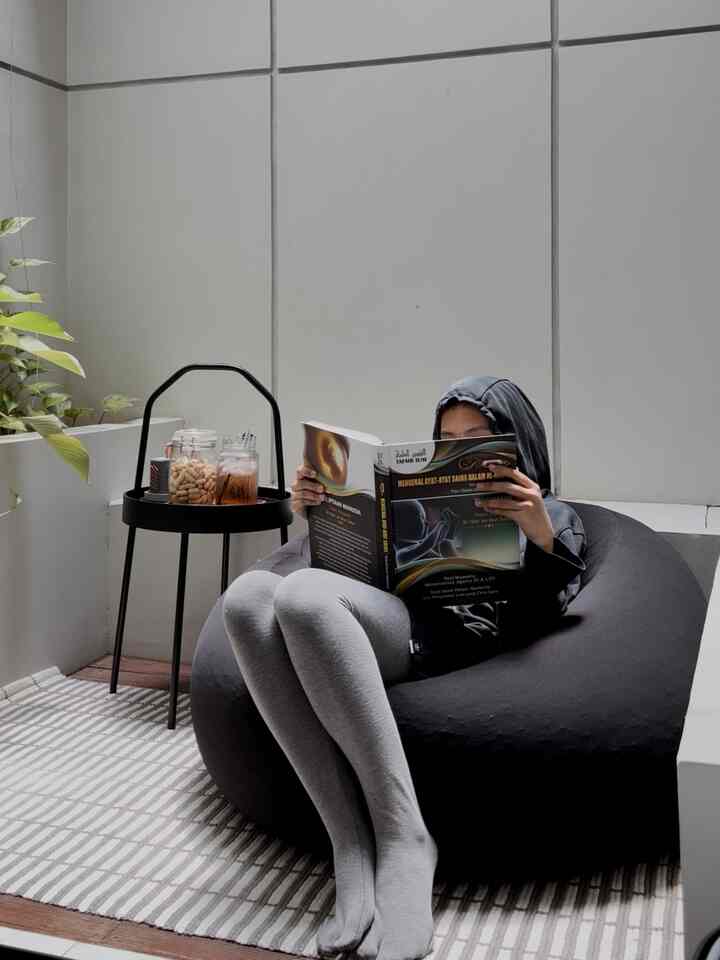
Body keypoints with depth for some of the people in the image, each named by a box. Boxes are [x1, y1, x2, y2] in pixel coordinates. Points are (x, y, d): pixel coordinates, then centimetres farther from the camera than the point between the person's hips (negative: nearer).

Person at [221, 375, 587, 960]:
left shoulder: (555, 517, 24)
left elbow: (537, 617, 5)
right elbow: (349, 559, 28)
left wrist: (541, 537, -12)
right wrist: (314, 516, 11)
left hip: (454, 633, -5)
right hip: (373, 626, 5)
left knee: (304, 594, -35)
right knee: (248, 594, -30)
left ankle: (404, 839, -31)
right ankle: (356, 846, -32)